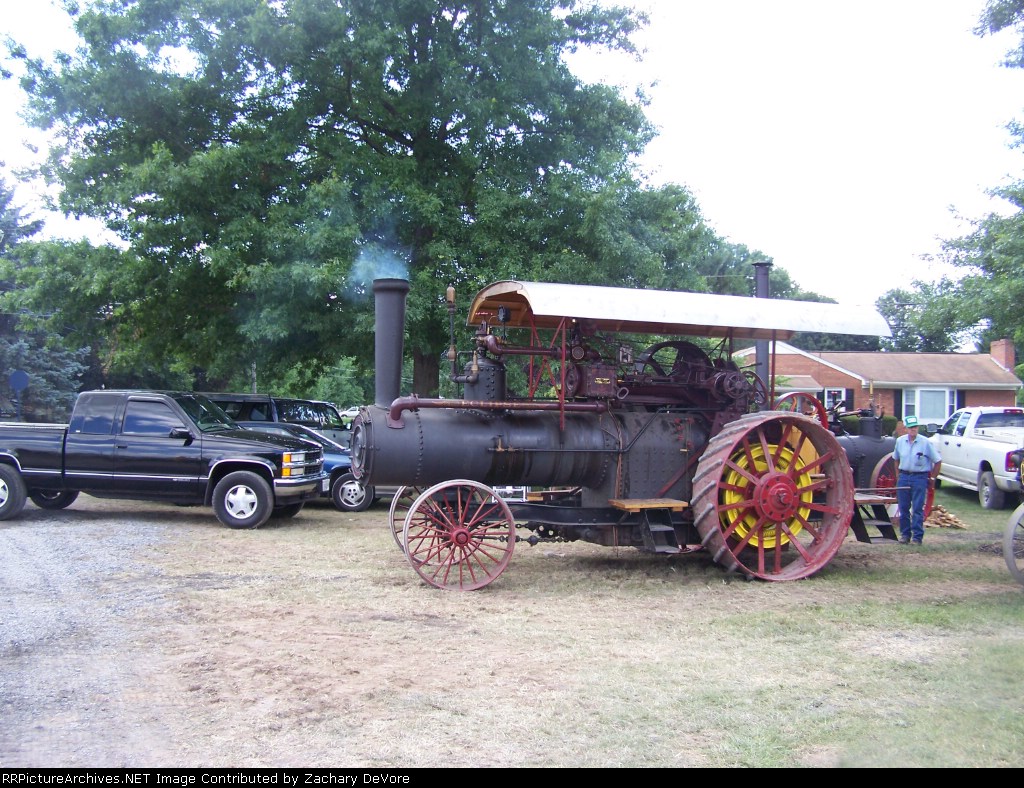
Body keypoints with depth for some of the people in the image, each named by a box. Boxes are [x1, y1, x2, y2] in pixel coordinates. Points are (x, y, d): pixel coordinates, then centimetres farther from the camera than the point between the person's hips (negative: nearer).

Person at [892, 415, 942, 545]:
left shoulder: (926, 443, -8)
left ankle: (917, 537, -1)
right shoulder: (900, 441, 4)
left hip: (920, 477, -4)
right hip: (904, 477, 4)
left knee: (917, 509, -5)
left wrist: (932, 478, 1)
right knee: (903, 508, 6)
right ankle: (905, 534, 17)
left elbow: (938, 461, -1)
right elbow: (896, 458, 21)